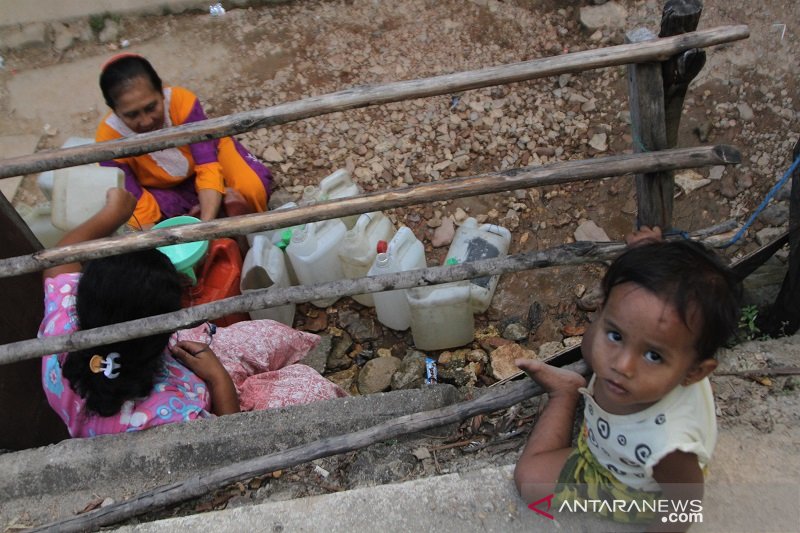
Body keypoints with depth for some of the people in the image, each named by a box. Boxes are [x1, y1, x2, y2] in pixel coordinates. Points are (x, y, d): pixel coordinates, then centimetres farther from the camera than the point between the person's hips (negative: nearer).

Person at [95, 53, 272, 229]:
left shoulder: (182, 101, -33)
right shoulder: (109, 139, -30)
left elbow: (208, 166, -36)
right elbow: (138, 206, -28)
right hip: (163, 188, 1)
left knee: (253, 186, -30)